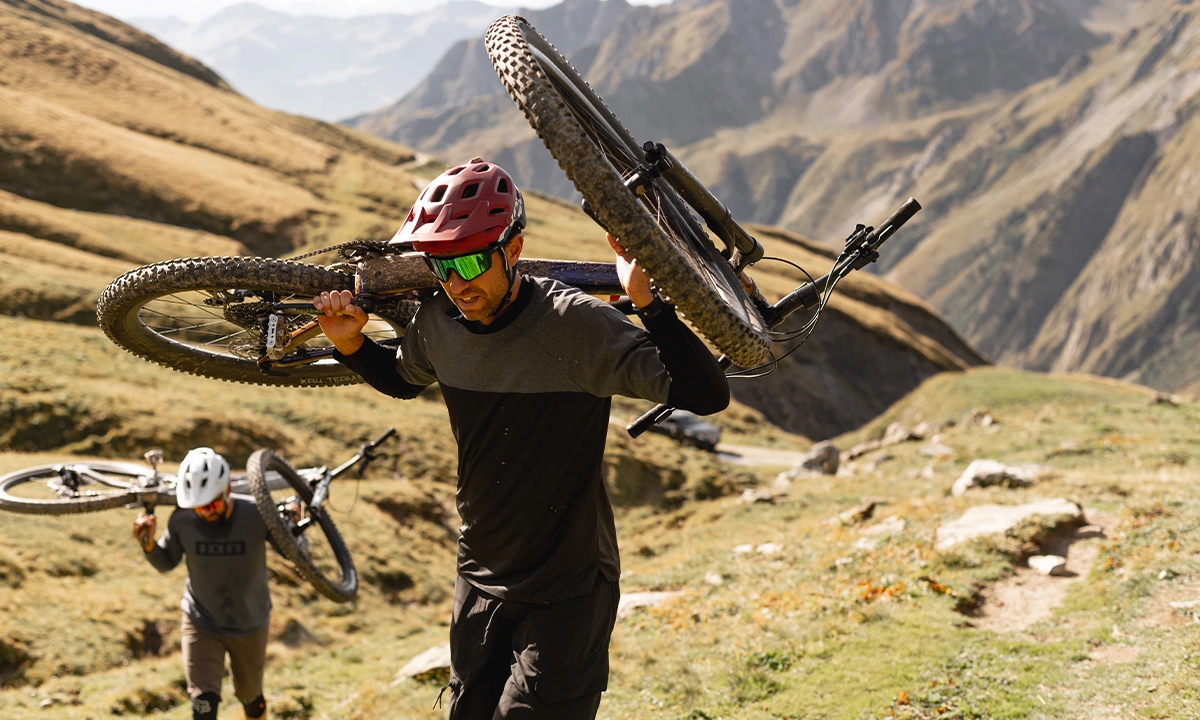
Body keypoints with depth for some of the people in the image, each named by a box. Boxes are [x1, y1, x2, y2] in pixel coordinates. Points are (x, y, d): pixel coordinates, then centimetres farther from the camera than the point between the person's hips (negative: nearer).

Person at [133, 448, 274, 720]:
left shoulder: (256, 515, -24)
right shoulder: (182, 520, -20)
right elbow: (166, 563, -1)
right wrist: (148, 545, -23)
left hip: (250, 626, 0)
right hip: (201, 624, 0)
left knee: (250, 695, 22)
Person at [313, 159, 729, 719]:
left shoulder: (576, 325, -23)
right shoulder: (436, 324, -5)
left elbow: (706, 395, -29)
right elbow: (403, 379, 20)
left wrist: (648, 302, -40)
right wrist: (350, 344, 1)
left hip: (567, 590, -6)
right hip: (480, 579, 6)